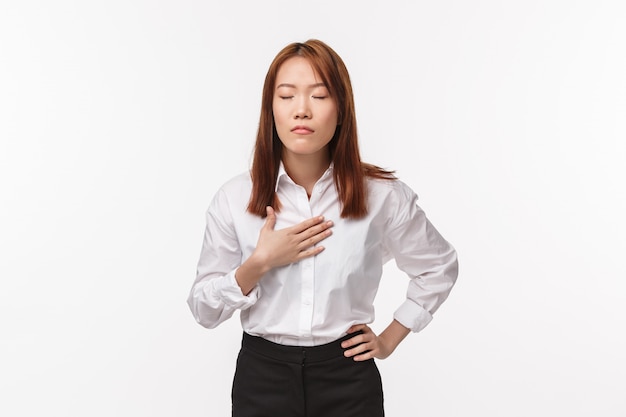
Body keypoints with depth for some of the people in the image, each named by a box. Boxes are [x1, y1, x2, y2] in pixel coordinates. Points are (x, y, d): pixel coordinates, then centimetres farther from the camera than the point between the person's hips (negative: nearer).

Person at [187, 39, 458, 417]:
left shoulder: (382, 195, -10)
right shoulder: (235, 198, -8)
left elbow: (440, 267, 8)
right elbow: (204, 310, -3)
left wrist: (390, 339, 3)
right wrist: (260, 263, -18)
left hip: (347, 376, 0)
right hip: (263, 375, 1)